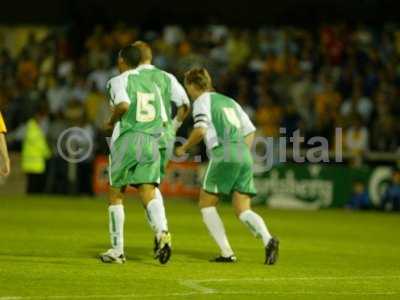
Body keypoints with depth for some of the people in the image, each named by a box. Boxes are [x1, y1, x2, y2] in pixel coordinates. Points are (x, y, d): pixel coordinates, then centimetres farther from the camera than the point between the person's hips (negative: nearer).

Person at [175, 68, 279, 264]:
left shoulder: (202, 101, 5)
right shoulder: (228, 101, 27)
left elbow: (200, 129, -11)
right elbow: (249, 130, 24)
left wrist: (184, 148, 3)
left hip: (224, 154, -6)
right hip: (244, 157, 6)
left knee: (206, 204, 8)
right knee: (243, 211, 5)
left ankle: (227, 253, -3)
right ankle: (268, 240, -23)